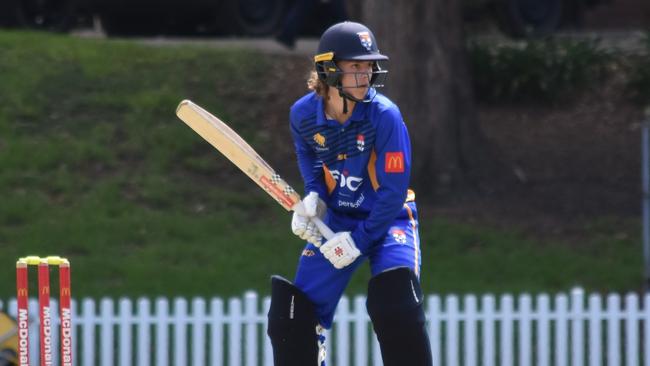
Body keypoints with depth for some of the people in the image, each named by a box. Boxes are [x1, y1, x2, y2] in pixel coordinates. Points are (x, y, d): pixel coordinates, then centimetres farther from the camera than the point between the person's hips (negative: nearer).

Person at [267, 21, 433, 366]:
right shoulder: (303, 115, -11)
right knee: (293, 311, -1)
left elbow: (393, 191, -20)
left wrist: (359, 239, -21)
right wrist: (313, 198, -6)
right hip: (336, 220, 4)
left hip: (387, 219, -4)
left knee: (397, 307, -26)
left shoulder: (384, 115, -23)